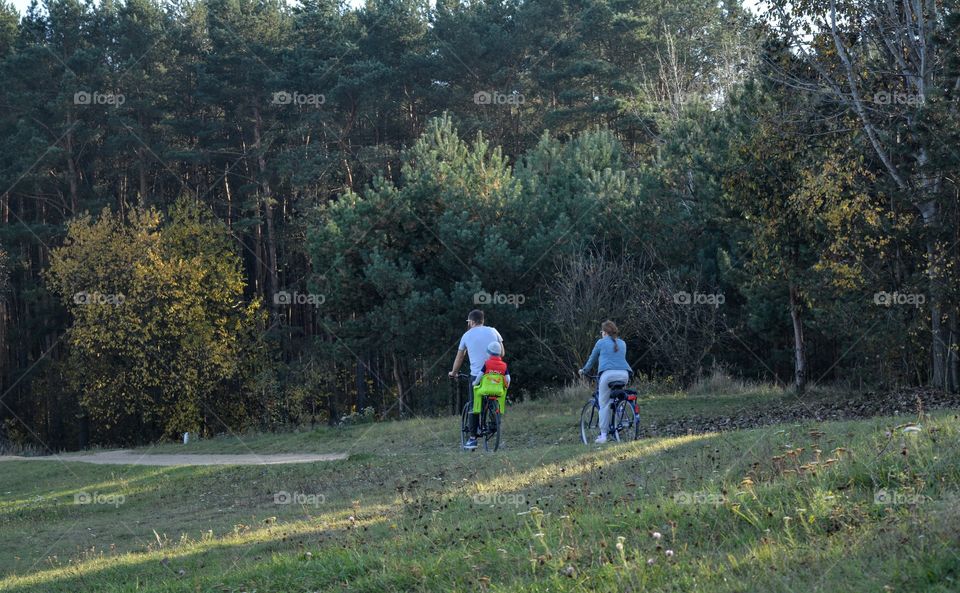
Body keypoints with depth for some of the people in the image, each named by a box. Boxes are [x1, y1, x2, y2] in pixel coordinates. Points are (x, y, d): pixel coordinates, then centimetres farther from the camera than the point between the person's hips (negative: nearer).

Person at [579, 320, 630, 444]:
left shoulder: (601, 343, 13)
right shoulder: (622, 344, 25)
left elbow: (592, 359, 23)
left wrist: (584, 370, 40)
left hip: (608, 373, -4)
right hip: (624, 374, 4)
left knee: (604, 404, 1)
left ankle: (603, 435, -4)